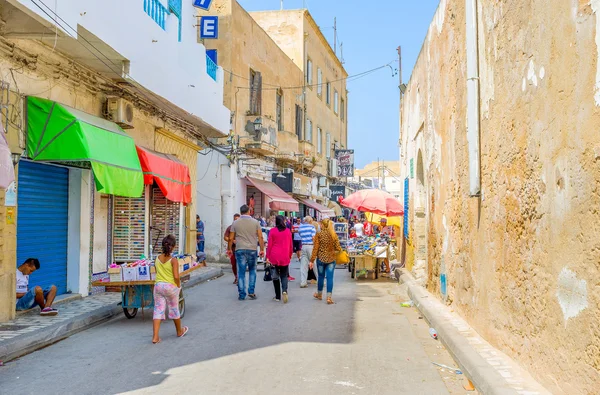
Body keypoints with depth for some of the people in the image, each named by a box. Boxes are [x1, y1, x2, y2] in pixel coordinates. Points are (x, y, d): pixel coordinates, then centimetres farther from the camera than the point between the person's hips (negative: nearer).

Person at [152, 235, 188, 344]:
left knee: (158, 310, 5)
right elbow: (176, 276, -20)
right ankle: (179, 332, 35)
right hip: (170, 286, -3)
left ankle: (155, 337, -2)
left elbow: (157, 272, 5)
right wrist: (178, 286, -4)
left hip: (158, 285, 3)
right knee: (174, 310, 15)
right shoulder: (173, 260, -16)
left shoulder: (157, 259, -1)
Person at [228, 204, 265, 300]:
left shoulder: (235, 223, 2)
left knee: (241, 273, 4)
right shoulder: (255, 222, 1)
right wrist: (262, 249, 4)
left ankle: (241, 295, 6)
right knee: (252, 271, 17)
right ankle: (251, 291, 11)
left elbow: (231, 238, 5)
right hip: (252, 250, 0)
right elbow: (260, 237, -2)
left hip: (240, 250, 0)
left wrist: (229, 249, 18)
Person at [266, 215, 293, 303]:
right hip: (285, 257, 1)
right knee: (284, 276, 8)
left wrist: (268, 256, 4)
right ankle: (284, 290, -18)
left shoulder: (272, 231, -4)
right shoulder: (288, 231, 2)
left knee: (275, 276, 9)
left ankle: (278, 296, 11)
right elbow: (290, 245, 7)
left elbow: (269, 245, -3)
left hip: (274, 257, -1)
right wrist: (290, 256, 18)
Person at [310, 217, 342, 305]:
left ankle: (319, 294, 32)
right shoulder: (334, 235, -3)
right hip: (331, 259, 1)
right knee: (330, 278, 2)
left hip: (321, 258, -1)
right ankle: (329, 297, -2)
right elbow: (338, 248, -3)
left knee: (321, 276, 15)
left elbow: (315, 248, -9)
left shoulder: (319, 234, -9)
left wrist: (312, 260, -4)